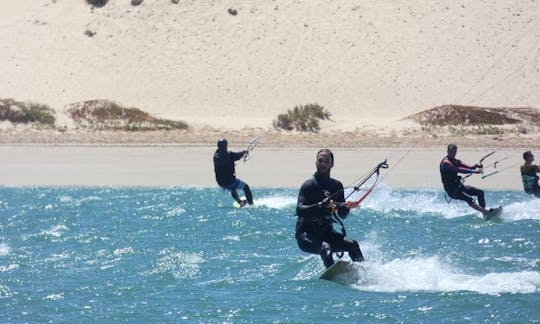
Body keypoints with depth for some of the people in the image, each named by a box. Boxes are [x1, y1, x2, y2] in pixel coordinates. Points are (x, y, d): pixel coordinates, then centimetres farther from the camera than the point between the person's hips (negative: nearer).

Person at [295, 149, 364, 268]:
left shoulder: (336, 185, 10)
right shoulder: (309, 185, -7)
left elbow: (342, 215, 11)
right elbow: (299, 210, -20)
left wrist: (346, 207, -13)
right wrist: (320, 206, -35)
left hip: (326, 232, 5)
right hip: (306, 234, -5)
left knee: (352, 245, -18)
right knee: (325, 247, -35)